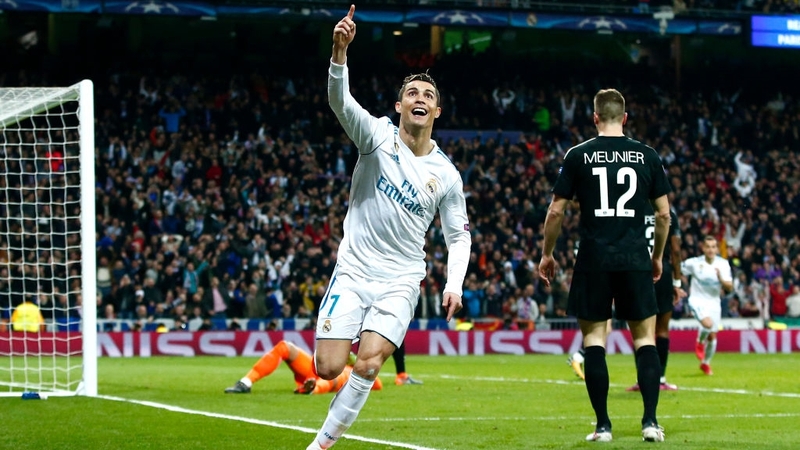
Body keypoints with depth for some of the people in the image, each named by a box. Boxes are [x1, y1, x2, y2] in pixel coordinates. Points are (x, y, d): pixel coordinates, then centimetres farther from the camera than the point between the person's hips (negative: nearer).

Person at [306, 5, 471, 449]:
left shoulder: (446, 175, 2)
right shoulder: (378, 135, -4)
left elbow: (458, 235, 12)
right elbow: (339, 99, -22)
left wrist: (454, 284, -5)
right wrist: (340, 50, -40)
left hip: (399, 283, 1)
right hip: (353, 271, -1)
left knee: (367, 366, -17)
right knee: (328, 368, -11)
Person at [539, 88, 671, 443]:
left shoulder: (578, 156, 1)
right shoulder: (647, 156, 4)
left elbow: (556, 211, 2)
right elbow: (664, 214, 7)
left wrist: (547, 254, 15)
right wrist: (657, 256, 21)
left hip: (594, 260, -1)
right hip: (635, 260, 1)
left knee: (594, 338, 5)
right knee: (645, 338, 7)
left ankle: (603, 424, 2)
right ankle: (650, 421, -2)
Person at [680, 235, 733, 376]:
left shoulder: (723, 264, -5)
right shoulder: (694, 263, -12)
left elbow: (729, 288, -8)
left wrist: (721, 279, -26)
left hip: (714, 302, 4)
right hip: (697, 300, -4)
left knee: (713, 335, 7)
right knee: (708, 323, -30)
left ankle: (705, 363, 31)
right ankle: (699, 342, 4)